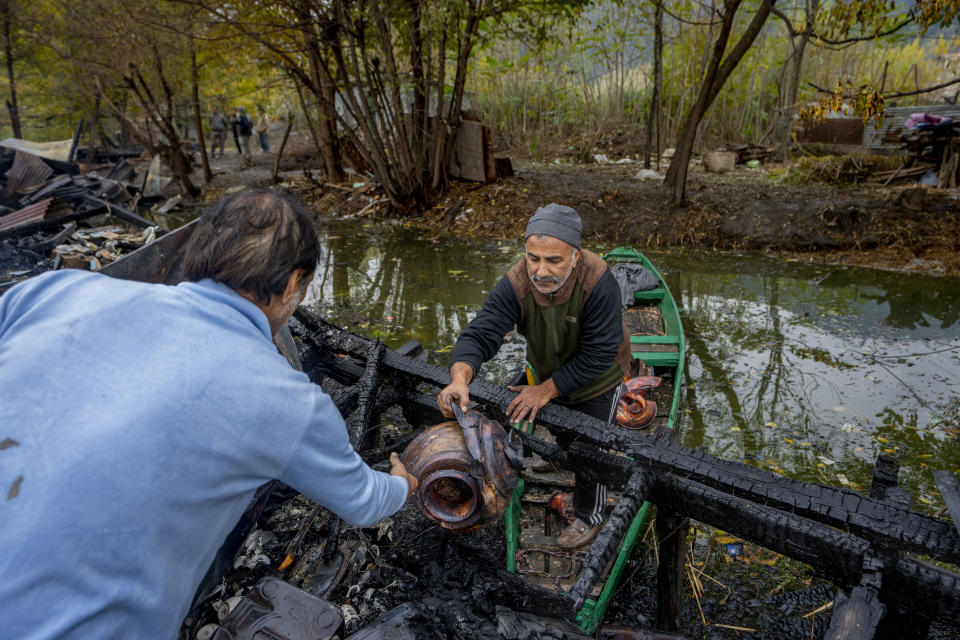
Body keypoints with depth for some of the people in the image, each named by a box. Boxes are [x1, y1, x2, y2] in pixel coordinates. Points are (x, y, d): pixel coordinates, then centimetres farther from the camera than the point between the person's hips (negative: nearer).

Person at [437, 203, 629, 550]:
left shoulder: (598, 283, -41)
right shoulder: (516, 284, -33)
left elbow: (597, 356, -35)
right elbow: (481, 334, -39)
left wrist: (546, 390, -34)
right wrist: (460, 377, -58)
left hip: (596, 378, -4)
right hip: (548, 369, 4)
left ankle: (589, 516, 39)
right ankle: (563, 452, 71)